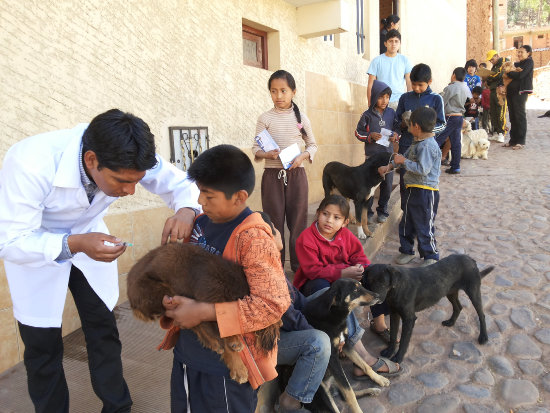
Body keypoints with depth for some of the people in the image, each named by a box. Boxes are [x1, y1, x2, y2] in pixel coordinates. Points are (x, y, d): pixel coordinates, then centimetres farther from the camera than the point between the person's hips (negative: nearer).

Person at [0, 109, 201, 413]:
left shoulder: (126, 159, -27)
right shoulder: (31, 164, -38)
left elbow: (180, 184, -15)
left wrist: (185, 210, -38)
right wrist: (74, 245, -47)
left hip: (87, 233, 3)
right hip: (32, 244, -3)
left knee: (103, 328, 7)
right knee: (42, 341, 3)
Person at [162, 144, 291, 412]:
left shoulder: (253, 238, -24)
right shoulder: (201, 222, -1)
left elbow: (274, 303, -30)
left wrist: (202, 312, -27)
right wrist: (170, 295, -7)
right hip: (187, 353, 7)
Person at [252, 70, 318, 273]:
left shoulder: (301, 118, 4)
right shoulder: (265, 118, 1)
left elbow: (312, 145, 11)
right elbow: (256, 147, 1)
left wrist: (302, 156, -9)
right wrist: (267, 154, -20)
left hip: (296, 174, 1)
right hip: (272, 174, -1)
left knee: (298, 219, 6)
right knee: (274, 219, 3)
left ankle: (299, 264, 19)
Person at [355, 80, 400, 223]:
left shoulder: (391, 113, 4)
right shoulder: (367, 115, -5)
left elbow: (398, 128, 14)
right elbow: (358, 132, 1)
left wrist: (396, 136, -6)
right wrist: (370, 136, -15)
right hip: (371, 155, -3)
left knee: (387, 184, 8)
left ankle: (382, 211, 23)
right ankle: (367, 211, 17)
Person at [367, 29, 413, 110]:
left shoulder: (404, 60, 9)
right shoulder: (377, 61, 3)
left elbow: (409, 83, 10)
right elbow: (370, 85, 2)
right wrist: (370, 105, -4)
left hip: (399, 101, 2)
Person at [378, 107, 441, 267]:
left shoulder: (428, 145, -20)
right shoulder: (417, 142, 11)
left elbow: (422, 170, -28)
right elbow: (406, 156, 26)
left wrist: (404, 161, -19)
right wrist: (389, 166, 22)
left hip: (425, 192, -10)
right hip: (414, 190, 10)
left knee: (424, 227, 0)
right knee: (406, 223, 18)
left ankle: (431, 257, 15)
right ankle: (407, 251, 33)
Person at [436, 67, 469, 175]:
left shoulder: (450, 88, -11)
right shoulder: (464, 89, 13)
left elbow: (441, 103, -10)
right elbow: (463, 103, 19)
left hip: (450, 117, -8)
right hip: (460, 117, 8)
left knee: (437, 141, -6)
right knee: (456, 142, 9)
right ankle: (455, 167, 12)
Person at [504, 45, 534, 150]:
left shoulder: (529, 62, -2)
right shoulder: (517, 64, 21)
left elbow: (520, 75, -15)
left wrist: (508, 73, -3)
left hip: (520, 92, -7)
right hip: (511, 92, 7)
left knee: (520, 116, -6)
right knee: (513, 117, 8)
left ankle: (521, 141, -2)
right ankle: (513, 140, 14)